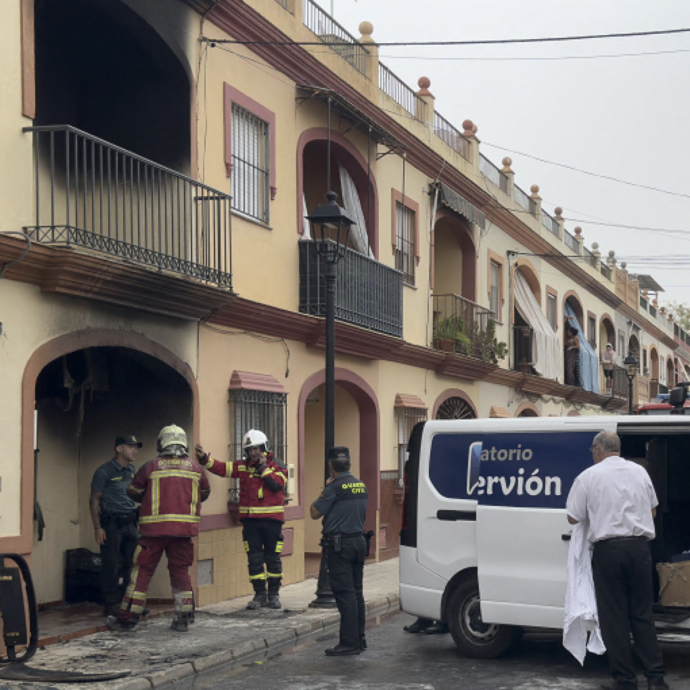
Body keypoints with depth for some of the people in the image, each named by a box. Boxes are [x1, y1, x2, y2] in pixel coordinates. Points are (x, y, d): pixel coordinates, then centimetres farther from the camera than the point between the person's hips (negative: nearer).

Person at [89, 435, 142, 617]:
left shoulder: (133, 471, 13)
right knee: (111, 566, -4)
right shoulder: (105, 471, -6)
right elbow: (94, 500, -6)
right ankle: (111, 607, 2)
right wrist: (98, 527, -12)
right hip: (111, 523, -6)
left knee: (131, 565, 6)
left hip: (130, 522, 6)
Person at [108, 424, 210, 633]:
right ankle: (183, 617, 14)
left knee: (142, 570, 4)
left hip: (155, 529, -2)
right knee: (180, 570, 13)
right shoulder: (195, 467, 5)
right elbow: (204, 493, 20)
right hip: (184, 528, 2)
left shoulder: (151, 467, -2)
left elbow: (133, 492, 10)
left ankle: (128, 617, 5)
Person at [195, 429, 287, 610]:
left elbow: (277, 485, -16)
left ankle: (274, 594, 15)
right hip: (250, 520, 3)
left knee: (272, 557, 4)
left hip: (271, 519, -2)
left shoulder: (276, 466, 0)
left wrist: (263, 468, -14)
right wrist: (204, 458, -10)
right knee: (254, 558, 3)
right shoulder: (243, 467, 9)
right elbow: (221, 468, 3)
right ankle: (259, 594, 11)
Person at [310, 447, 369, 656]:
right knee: (356, 591, 15)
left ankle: (349, 643, -7)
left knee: (344, 593, -7)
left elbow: (315, 513, -8)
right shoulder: (360, 486, 10)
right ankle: (359, 638, 20)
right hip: (359, 540, 8)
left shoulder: (335, 487, -14)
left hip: (341, 544, -8)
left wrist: (325, 488, 1)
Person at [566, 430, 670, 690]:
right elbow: (652, 509, 20)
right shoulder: (639, 471, 10)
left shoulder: (588, 476, -2)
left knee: (614, 617, 4)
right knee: (643, 614, 11)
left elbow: (573, 518, 0)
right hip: (639, 545, 4)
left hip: (608, 548, -4)